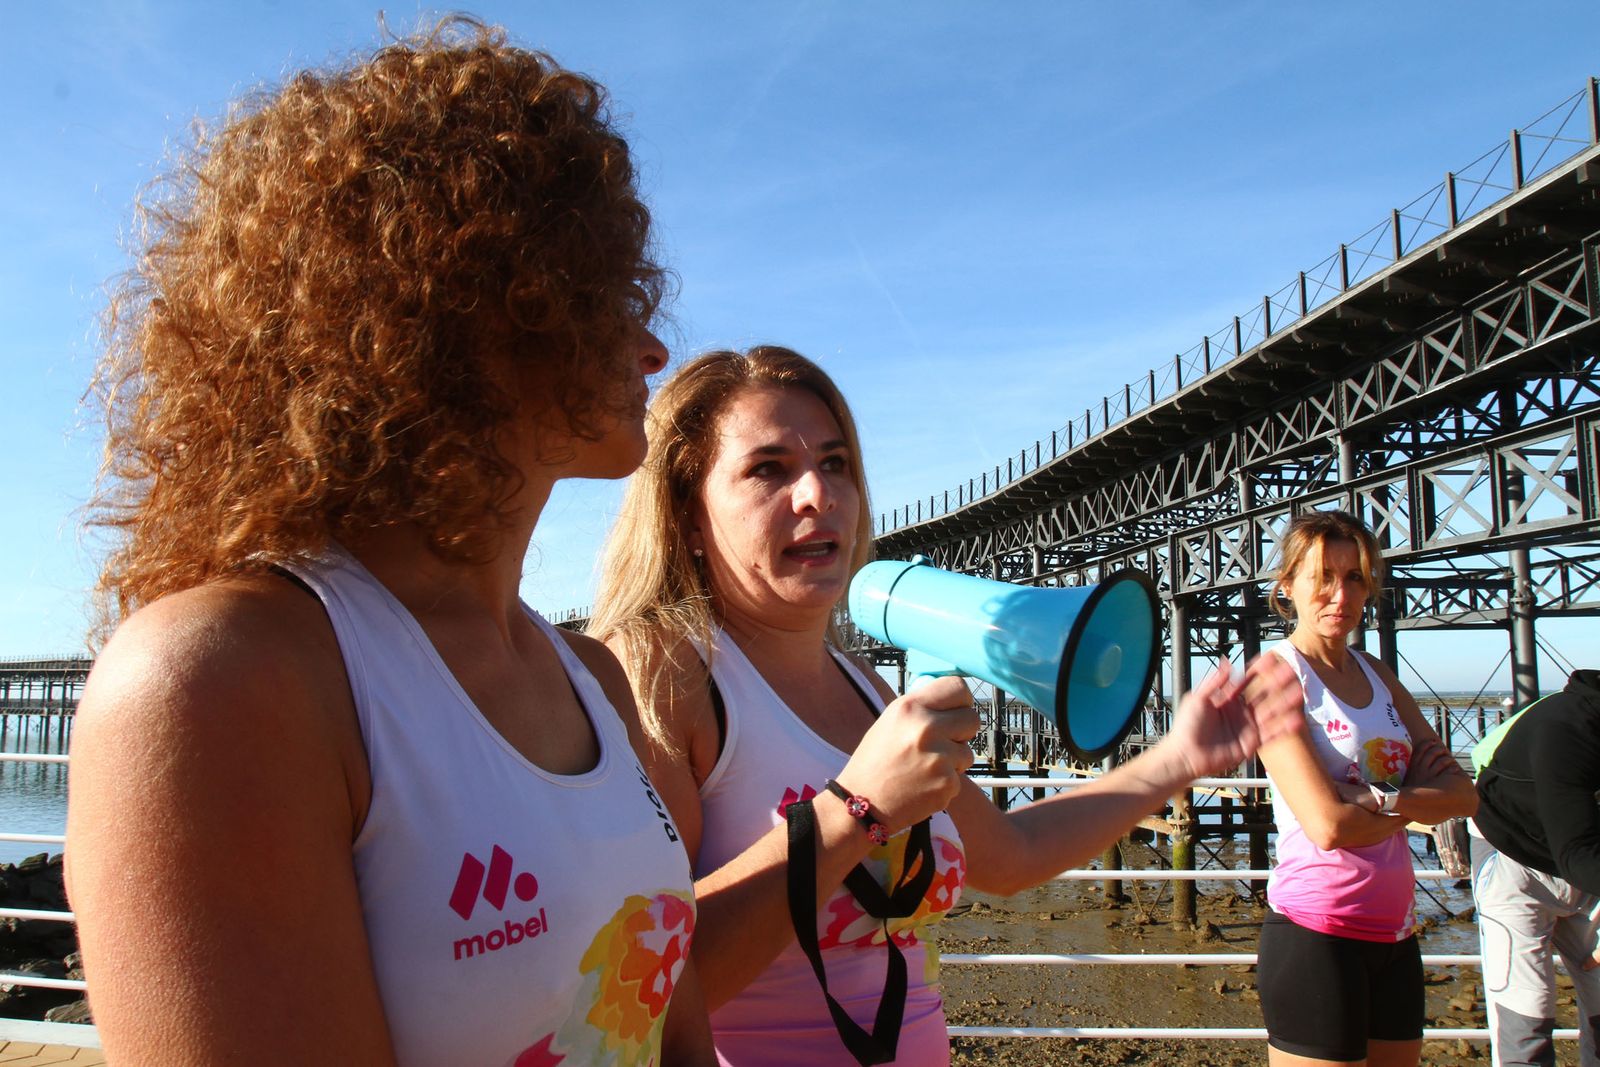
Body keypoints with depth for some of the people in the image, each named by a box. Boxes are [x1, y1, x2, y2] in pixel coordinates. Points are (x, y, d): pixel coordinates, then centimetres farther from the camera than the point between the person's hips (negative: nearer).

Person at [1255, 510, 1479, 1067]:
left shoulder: (1378, 676, 10)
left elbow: (1463, 791, 3)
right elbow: (1329, 825, -21)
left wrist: (1384, 799, -16)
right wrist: (1421, 801, -4)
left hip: (1396, 934, 7)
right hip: (1316, 935, -7)